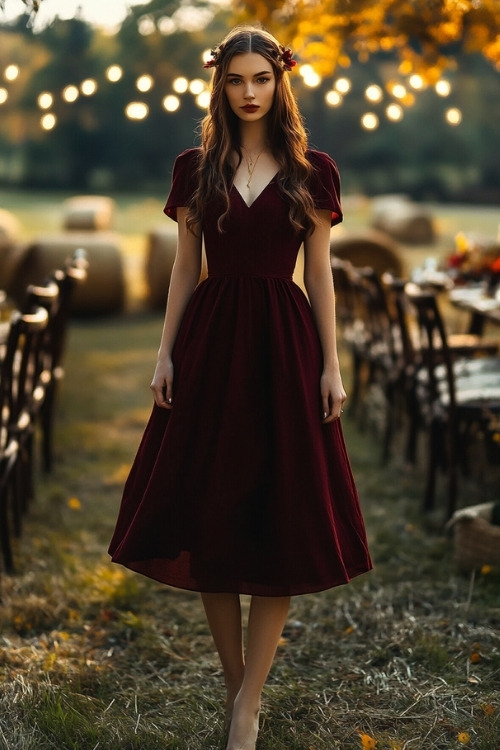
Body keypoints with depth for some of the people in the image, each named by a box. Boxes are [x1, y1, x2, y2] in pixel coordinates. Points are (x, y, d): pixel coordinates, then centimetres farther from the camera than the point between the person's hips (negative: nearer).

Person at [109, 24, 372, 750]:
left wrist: (331, 364, -2)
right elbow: (185, 268, 8)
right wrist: (165, 352, 2)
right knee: (212, 512, 4)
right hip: (211, 341, 1)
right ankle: (235, 682, 20)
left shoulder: (312, 171, 3)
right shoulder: (196, 168, 6)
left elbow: (320, 274, 3)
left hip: (284, 343, -1)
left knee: (282, 521, -2)